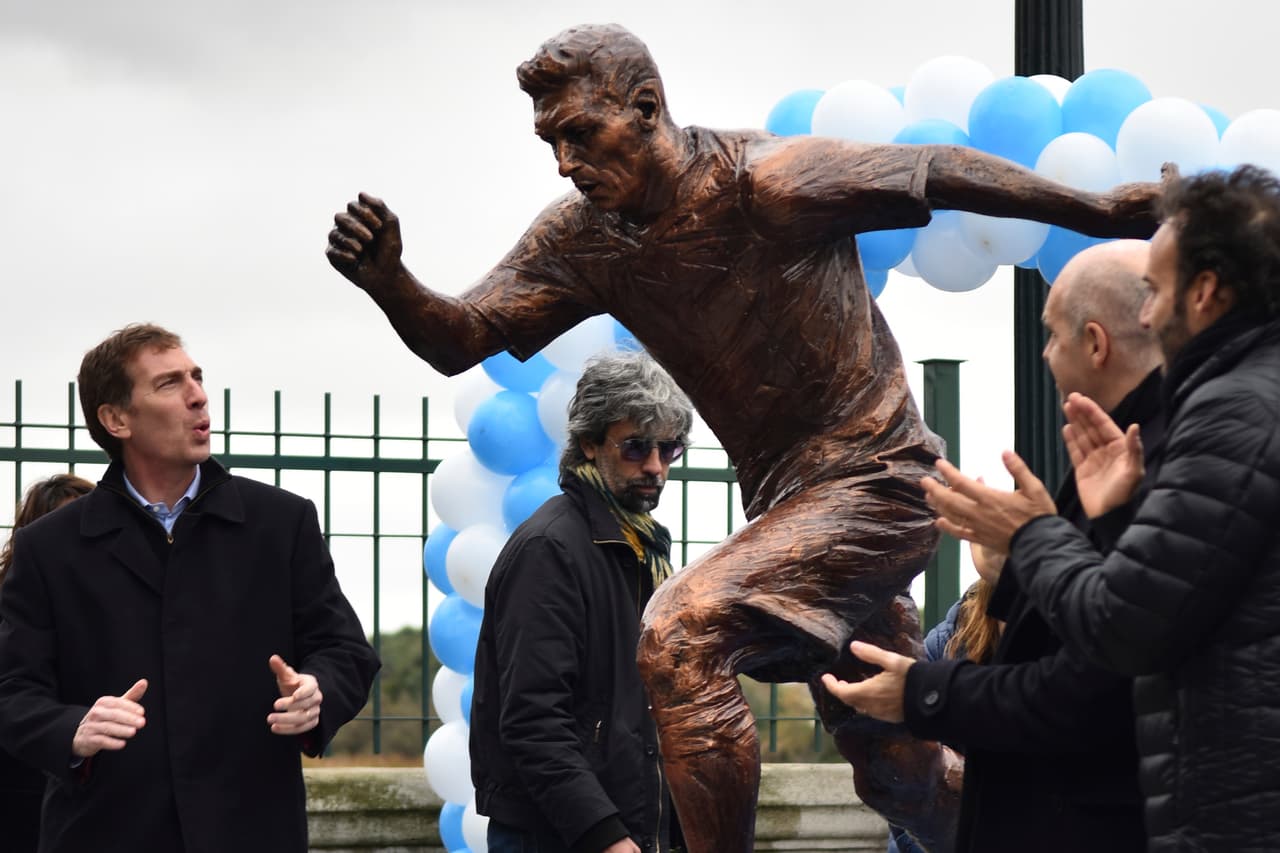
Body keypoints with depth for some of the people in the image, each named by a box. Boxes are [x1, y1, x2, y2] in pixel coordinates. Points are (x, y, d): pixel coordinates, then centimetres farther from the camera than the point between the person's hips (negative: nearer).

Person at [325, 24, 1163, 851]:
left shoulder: (765, 182, -21)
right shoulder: (581, 238, -2)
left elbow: (939, 171, -12)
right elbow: (460, 340, -3)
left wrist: (1097, 212, -5)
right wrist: (389, 284, -25)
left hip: (875, 481, -8)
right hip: (785, 498, 8)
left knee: (681, 633, -25)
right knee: (899, 772, 17)